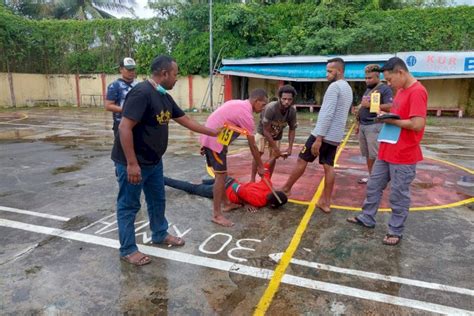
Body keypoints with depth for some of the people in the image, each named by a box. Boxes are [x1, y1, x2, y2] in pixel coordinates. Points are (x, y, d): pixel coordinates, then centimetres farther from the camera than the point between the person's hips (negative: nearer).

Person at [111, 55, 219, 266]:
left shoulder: (165, 97, 7)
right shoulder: (141, 93, -23)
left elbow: (186, 121, 16)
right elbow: (124, 128, -27)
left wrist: (213, 133, 20)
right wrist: (132, 163, -28)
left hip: (154, 161, 9)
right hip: (132, 163, -9)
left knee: (157, 199, 21)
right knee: (129, 205, 6)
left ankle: (160, 234, 41)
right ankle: (127, 249, 21)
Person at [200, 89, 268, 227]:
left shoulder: (238, 104, 14)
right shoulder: (246, 114, -15)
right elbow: (252, 146, -12)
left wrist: (205, 144, 21)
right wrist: (260, 167, -1)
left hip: (209, 138, 10)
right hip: (215, 141, -10)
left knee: (221, 174, 18)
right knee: (221, 175, -6)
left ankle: (226, 203, 31)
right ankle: (216, 215, 0)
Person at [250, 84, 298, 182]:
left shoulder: (292, 111, -26)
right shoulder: (271, 108, -39)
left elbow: (292, 129, -9)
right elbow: (266, 130, -32)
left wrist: (290, 147, -17)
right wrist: (276, 149, -30)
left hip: (277, 134, 4)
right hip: (263, 131, -3)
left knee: (273, 156, 0)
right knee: (258, 153, -14)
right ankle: (252, 179, -2)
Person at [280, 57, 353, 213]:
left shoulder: (334, 86, -13)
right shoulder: (348, 88, 18)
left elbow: (328, 114, -22)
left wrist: (319, 138, -24)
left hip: (325, 134, -9)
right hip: (335, 136, 9)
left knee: (301, 160, 3)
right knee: (329, 167, 8)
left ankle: (286, 189, 15)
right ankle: (325, 202, 11)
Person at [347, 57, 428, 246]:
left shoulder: (417, 92, -18)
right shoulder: (400, 90, 11)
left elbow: (417, 124, -25)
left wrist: (391, 120, -15)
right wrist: (387, 116, 3)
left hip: (403, 156, -9)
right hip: (386, 151, 9)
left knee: (398, 195, 4)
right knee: (373, 186, 16)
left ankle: (396, 231, 20)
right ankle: (367, 218, 31)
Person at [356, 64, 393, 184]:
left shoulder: (385, 89, -5)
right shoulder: (367, 90, 20)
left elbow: (390, 107, -17)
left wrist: (370, 105, -17)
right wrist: (358, 123, 21)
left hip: (374, 126, -8)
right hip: (362, 126, 8)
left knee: (375, 155, -6)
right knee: (367, 155, 11)